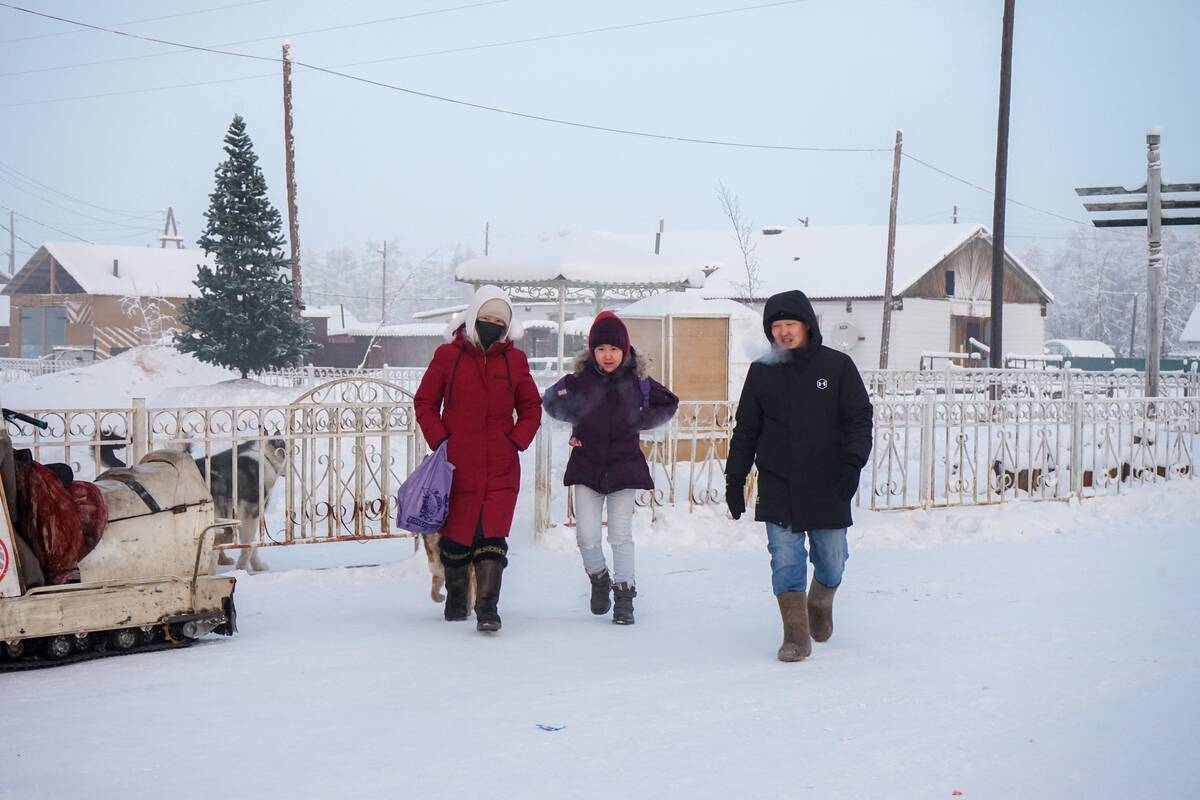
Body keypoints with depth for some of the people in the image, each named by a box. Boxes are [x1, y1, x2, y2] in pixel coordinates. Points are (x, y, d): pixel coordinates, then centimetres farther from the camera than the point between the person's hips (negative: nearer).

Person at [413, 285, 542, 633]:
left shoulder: (514, 360, 6)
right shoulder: (447, 356, 1)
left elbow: (532, 408, 15)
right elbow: (424, 402, 7)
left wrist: (517, 440, 0)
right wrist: (439, 440, -4)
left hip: (502, 468, 0)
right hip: (457, 465, 0)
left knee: (492, 538, -9)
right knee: (456, 535, 10)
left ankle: (487, 609, -9)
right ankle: (455, 600, 30)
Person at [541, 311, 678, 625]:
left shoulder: (637, 382, -4)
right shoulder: (578, 381, -6)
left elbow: (669, 404, 13)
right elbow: (550, 401, 14)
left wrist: (639, 422, 3)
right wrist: (577, 420, 4)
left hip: (624, 466, 0)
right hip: (586, 467, 0)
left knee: (621, 535, 0)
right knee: (587, 535, -4)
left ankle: (624, 596, 11)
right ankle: (599, 579, 25)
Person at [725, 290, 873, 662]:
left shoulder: (837, 366, 0)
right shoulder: (761, 372, 6)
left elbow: (859, 419, 0)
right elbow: (745, 430, 12)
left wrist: (852, 463, -14)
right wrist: (735, 478, 8)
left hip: (827, 486, -1)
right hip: (777, 487, 1)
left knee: (831, 560, 7)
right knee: (785, 560, -5)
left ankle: (820, 604, 38)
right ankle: (796, 634, 4)